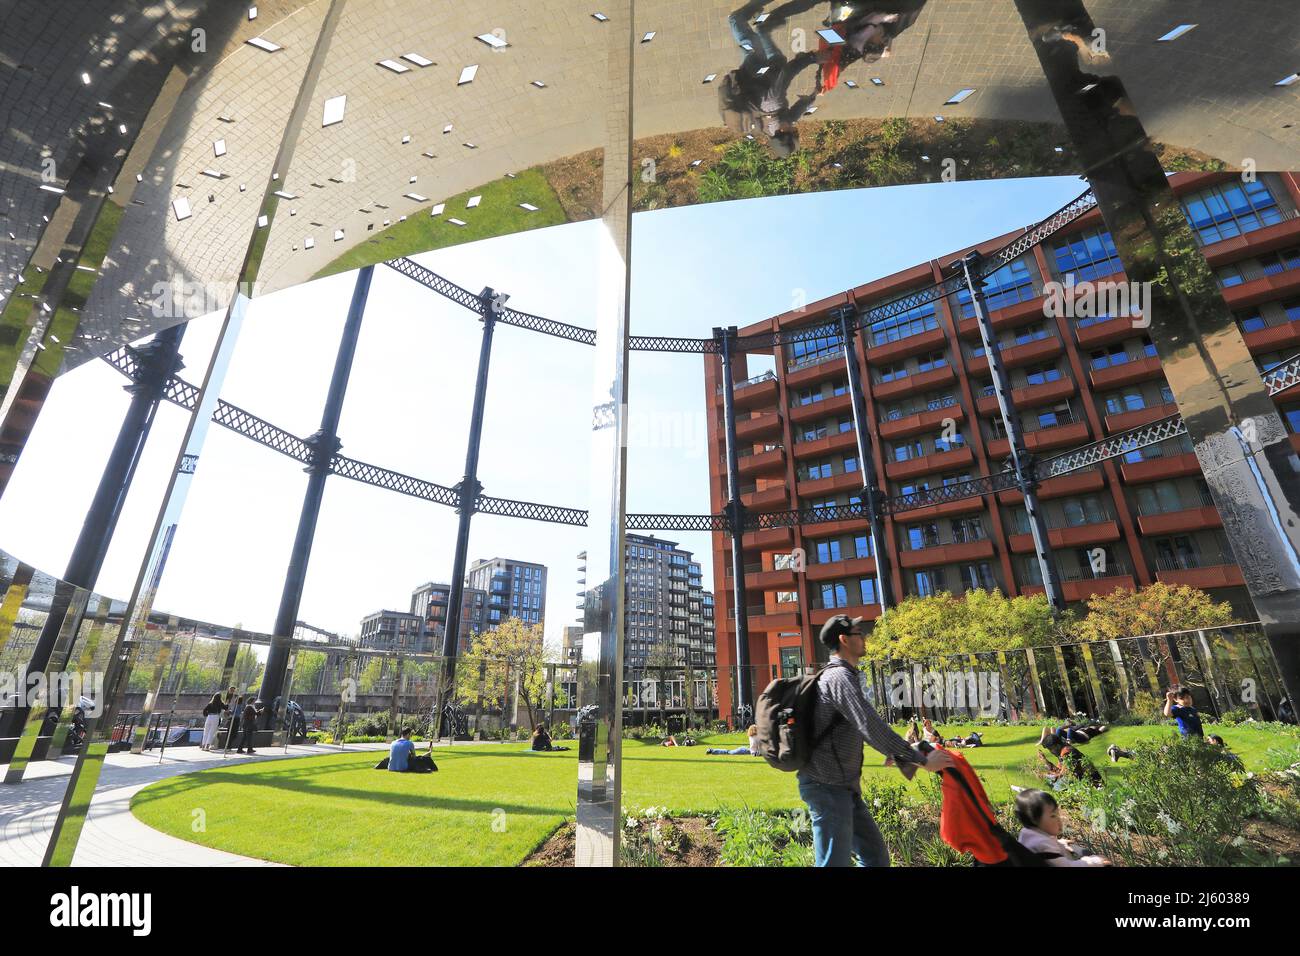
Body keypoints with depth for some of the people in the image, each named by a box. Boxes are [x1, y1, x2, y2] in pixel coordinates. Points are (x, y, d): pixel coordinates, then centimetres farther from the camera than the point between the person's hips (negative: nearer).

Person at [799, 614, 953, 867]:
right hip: (827, 787, -10)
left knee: (876, 855, 16)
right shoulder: (840, 677, -18)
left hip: (843, 786, 10)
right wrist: (922, 760, -19)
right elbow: (871, 726, -24)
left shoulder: (843, 675, 16)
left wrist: (891, 751, 25)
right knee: (835, 862, -7)